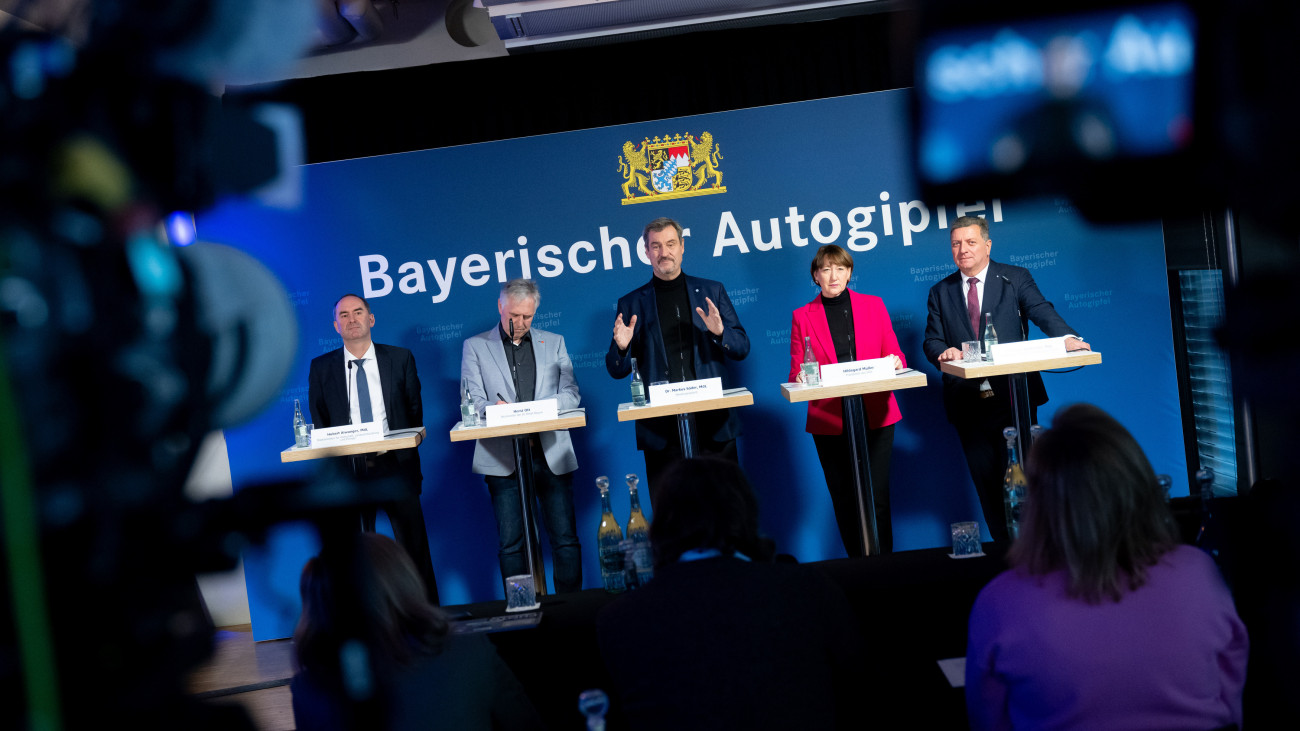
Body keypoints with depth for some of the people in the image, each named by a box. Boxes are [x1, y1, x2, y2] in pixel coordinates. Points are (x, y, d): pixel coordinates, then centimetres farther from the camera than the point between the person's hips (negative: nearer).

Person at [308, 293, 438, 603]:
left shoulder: (400, 358, 6)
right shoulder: (321, 367, 7)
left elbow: (415, 412, 9)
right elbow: (319, 423, 9)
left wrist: (404, 451, -2)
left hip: (395, 465, 0)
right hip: (348, 470, 1)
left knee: (414, 548, 3)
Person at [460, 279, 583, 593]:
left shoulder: (554, 343, 16)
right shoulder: (475, 347, 10)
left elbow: (571, 395, 8)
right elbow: (474, 403, 2)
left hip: (552, 455, 1)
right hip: (503, 458, -1)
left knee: (565, 539, 0)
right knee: (511, 544, 0)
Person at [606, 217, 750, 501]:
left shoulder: (712, 292, 12)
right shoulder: (631, 304, 9)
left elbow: (742, 348, 10)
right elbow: (617, 371, 9)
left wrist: (719, 332, -10)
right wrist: (621, 347, -12)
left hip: (714, 424, 1)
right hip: (661, 430, 0)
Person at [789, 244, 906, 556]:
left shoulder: (874, 306, 10)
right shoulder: (802, 316, 7)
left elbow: (895, 356, 11)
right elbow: (796, 373, 6)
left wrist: (894, 364, -12)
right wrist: (802, 377, -16)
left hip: (874, 416, 0)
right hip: (828, 422, 0)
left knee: (876, 497, -6)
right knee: (844, 501, 4)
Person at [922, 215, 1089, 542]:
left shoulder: (1016, 278, 5)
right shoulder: (940, 292, 12)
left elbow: (1041, 311, -10)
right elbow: (931, 340, 5)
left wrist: (1066, 337, -30)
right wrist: (944, 352, -19)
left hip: (1014, 396, -2)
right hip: (967, 402, 3)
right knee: (986, 482, 6)